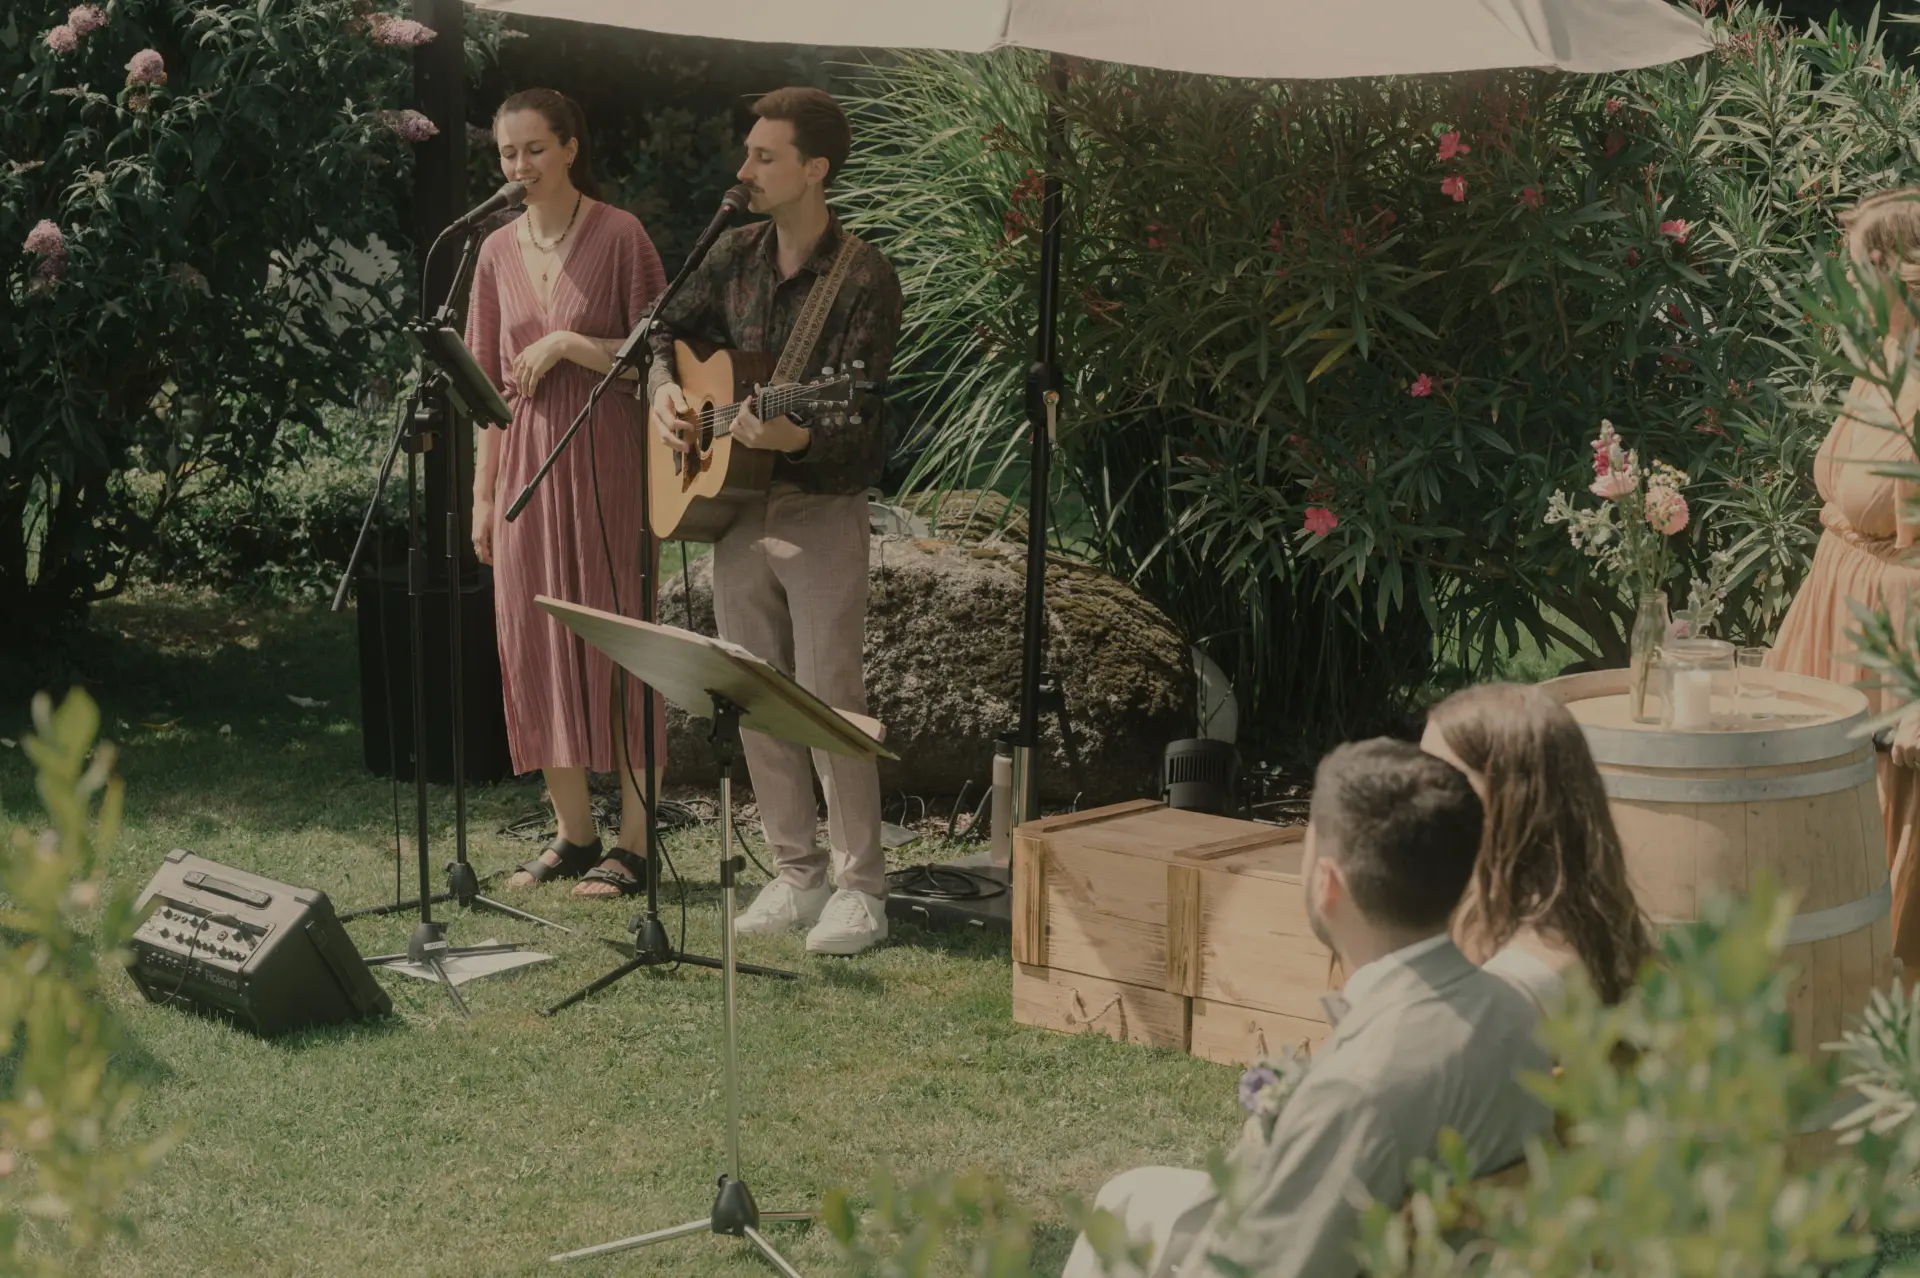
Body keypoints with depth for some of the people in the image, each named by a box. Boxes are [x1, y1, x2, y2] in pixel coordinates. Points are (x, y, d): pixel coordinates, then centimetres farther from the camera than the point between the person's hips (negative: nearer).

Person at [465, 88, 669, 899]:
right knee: (535, 645, 6)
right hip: (525, 460, 6)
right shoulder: (498, 252, 10)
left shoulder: (619, 236, -5)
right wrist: (483, 493, 10)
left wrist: (567, 345, -15)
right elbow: (491, 381, 13)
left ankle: (633, 842, 1)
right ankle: (573, 833, 17)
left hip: (603, 458, -5)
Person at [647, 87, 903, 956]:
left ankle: (860, 886, 3)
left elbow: (851, 418, -20)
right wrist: (664, 391, 0)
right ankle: (796, 871, 19)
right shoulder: (737, 254, 6)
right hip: (735, 506, 7)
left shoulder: (864, 281, -14)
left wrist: (790, 435, -39)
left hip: (821, 510, -6)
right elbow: (673, 330, 20)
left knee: (830, 699, -6)